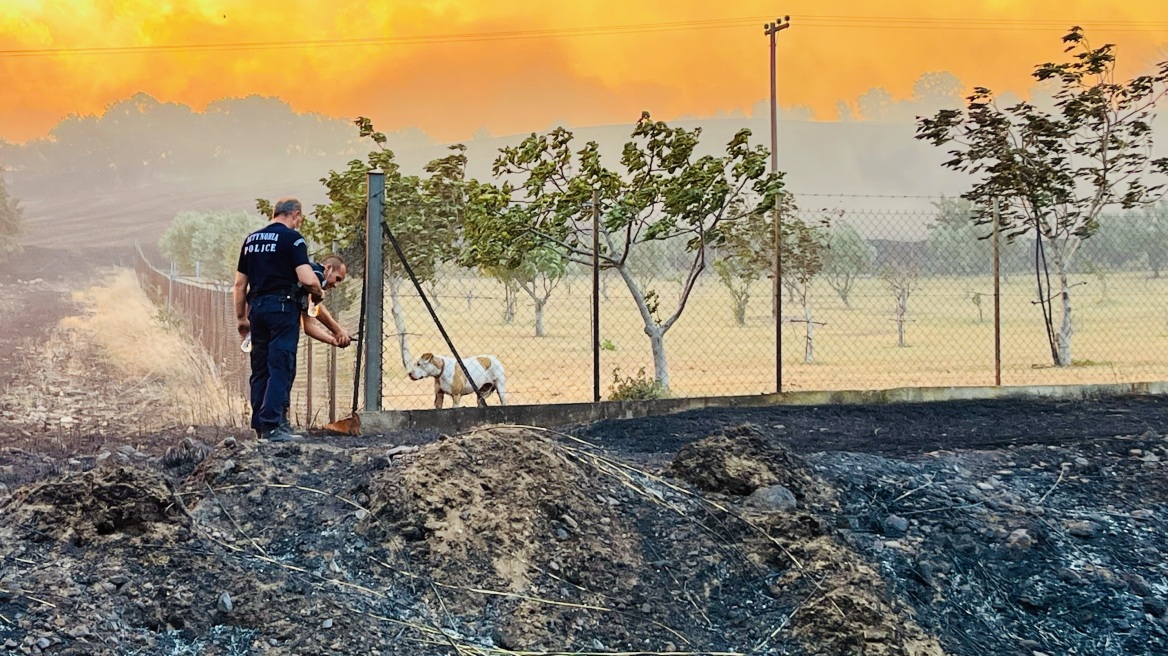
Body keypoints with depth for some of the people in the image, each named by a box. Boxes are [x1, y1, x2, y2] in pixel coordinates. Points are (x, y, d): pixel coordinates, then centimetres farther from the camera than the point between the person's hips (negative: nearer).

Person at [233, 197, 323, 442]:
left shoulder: (251, 239, 15)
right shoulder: (291, 238, -5)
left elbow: (240, 283, 17)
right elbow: (307, 279, -16)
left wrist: (241, 317, 22)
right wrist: (318, 293, 4)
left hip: (256, 307, 7)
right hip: (283, 307, -7)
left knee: (260, 369, 11)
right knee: (281, 369, -7)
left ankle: (260, 424, 15)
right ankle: (273, 425, -13)